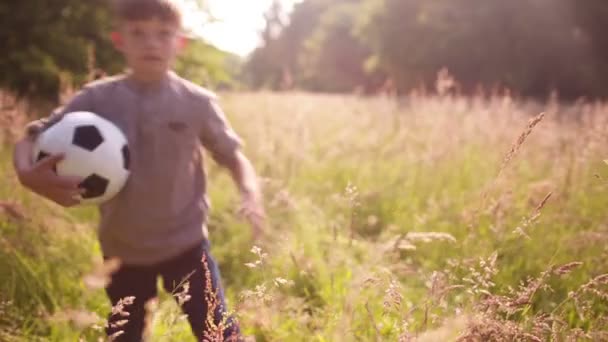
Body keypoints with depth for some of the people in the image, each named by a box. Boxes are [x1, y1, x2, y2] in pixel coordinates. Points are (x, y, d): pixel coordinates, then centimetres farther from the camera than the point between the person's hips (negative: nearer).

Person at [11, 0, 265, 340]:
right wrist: (29, 174, -27)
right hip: (122, 249, 1)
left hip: (186, 243, -1)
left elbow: (233, 154, 0)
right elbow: (32, 138, -3)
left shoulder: (197, 102, -7)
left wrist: (251, 191, -22)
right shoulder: (96, 99, -7)